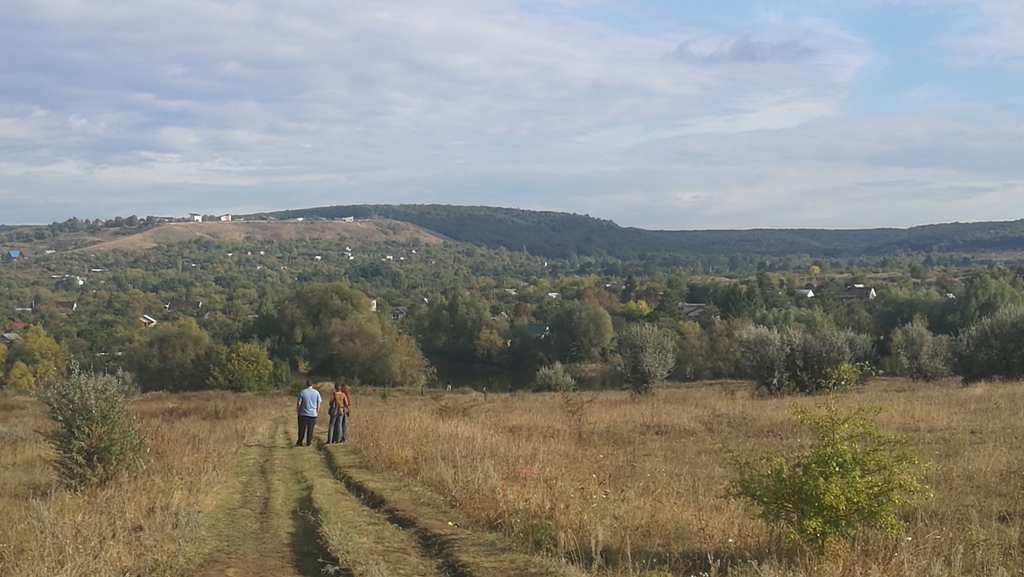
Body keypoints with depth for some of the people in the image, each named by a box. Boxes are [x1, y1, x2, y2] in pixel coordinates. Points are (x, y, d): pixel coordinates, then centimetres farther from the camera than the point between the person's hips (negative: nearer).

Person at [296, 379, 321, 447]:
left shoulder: (302, 392, -8)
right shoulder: (316, 392, -2)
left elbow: (298, 403, -8)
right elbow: (319, 403, 3)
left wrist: (297, 411, 5)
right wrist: (317, 412, 15)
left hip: (303, 413, -1)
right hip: (313, 414, 1)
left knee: (302, 429, 7)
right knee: (310, 429, 8)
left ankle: (299, 442, 8)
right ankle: (308, 443, 11)